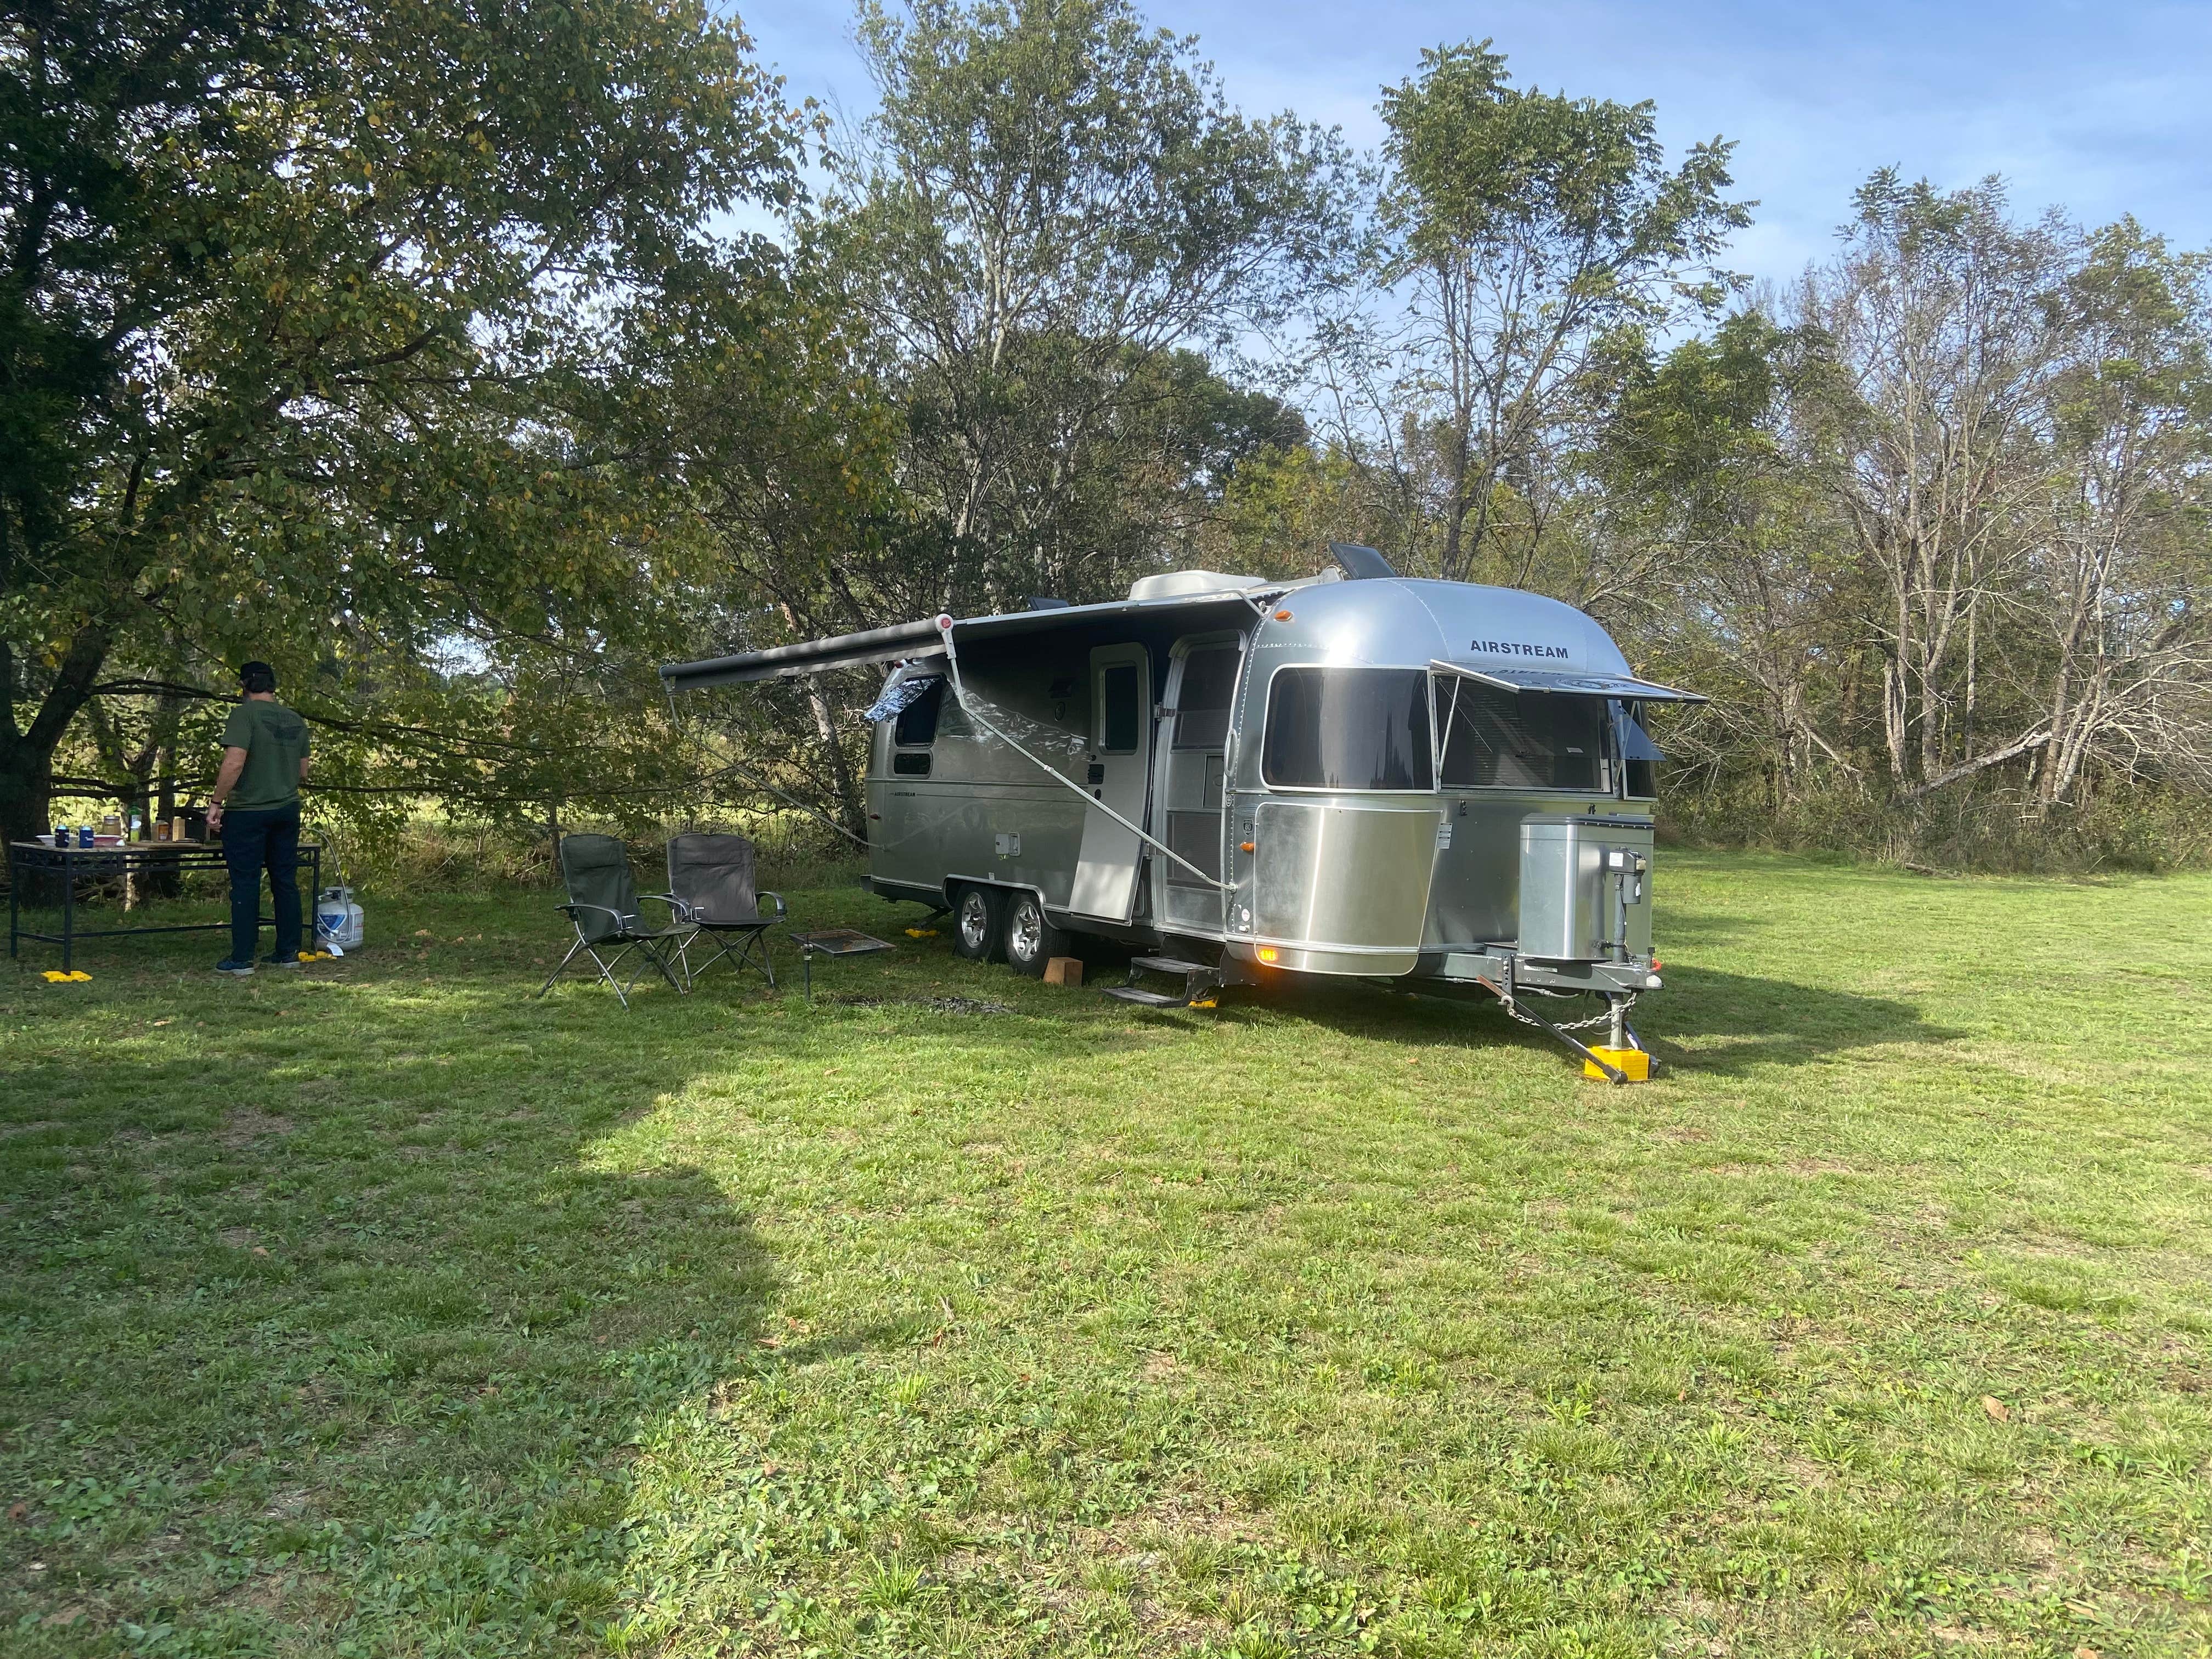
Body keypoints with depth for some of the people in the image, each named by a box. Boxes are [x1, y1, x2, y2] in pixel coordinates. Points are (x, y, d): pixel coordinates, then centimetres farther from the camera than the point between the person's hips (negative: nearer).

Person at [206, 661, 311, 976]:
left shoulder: (245, 714, -11)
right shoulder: (296, 721, 9)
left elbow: (234, 763, -20)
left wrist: (216, 802, -13)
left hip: (248, 811, -6)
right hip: (288, 810, 6)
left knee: (245, 884, -1)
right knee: (286, 882, 11)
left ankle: (241, 960, 2)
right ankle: (288, 953, 15)